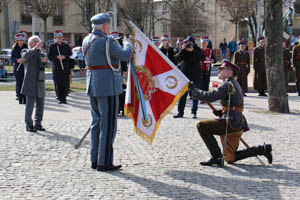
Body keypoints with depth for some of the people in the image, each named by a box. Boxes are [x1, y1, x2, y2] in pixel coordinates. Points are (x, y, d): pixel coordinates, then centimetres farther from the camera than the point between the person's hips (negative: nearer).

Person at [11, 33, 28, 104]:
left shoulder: (27, 47, 0)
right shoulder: (14, 48, 8)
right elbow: (12, 58, 7)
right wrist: (17, 60, -12)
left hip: (25, 68, -2)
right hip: (17, 68, 2)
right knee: (19, 84, 3)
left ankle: (25, 99, -2)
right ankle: (20, 99, 10)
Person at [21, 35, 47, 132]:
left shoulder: (42, 54, 16)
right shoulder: (26, 51, 3)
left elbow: (43, 65, 4)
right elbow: (25, 56, -20)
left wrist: (44, 61, -20)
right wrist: (35, 48, -32)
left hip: (40, 83, 5)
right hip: (30, 83, -5)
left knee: (40, 104, 8)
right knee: (30, 104, -4)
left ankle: (38, 123, 18)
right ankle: (29, 125, 3)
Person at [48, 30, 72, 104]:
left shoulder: (66, 46, 11)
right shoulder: (52, 46, 7)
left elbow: (70, 55, 5)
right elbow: (50, 56, 1)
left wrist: (64, 57, -13)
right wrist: (57, 57, -14)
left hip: (65, 69, 1)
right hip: (56, 69, -1)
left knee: (65, 85, -2)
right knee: (58, 85, -1)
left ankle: (64, 98, 7)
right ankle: (60, 98, 7)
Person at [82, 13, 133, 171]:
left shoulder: (86, 40, 9)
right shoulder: (106, 42, -17)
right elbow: (126, 56, -13)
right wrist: (127, 43, 6)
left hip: (92, 85, 9)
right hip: (107, 86, -8)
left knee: (96, 122, 15)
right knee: (108, 125, -2)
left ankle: (94, 160, 20)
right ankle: (104, 162, 1)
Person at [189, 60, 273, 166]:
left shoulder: (228, 84, -10)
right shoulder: (234, 84, 21)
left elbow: (211, 96, -22)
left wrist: (194, 90, -14)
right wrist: (220, 112, 11)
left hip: (231, 123, -10)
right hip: (238, 124, 10)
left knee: (202, 126, -13)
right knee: (231, 159, 16)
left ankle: (216, 157, -14)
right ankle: (262, 149, 18)